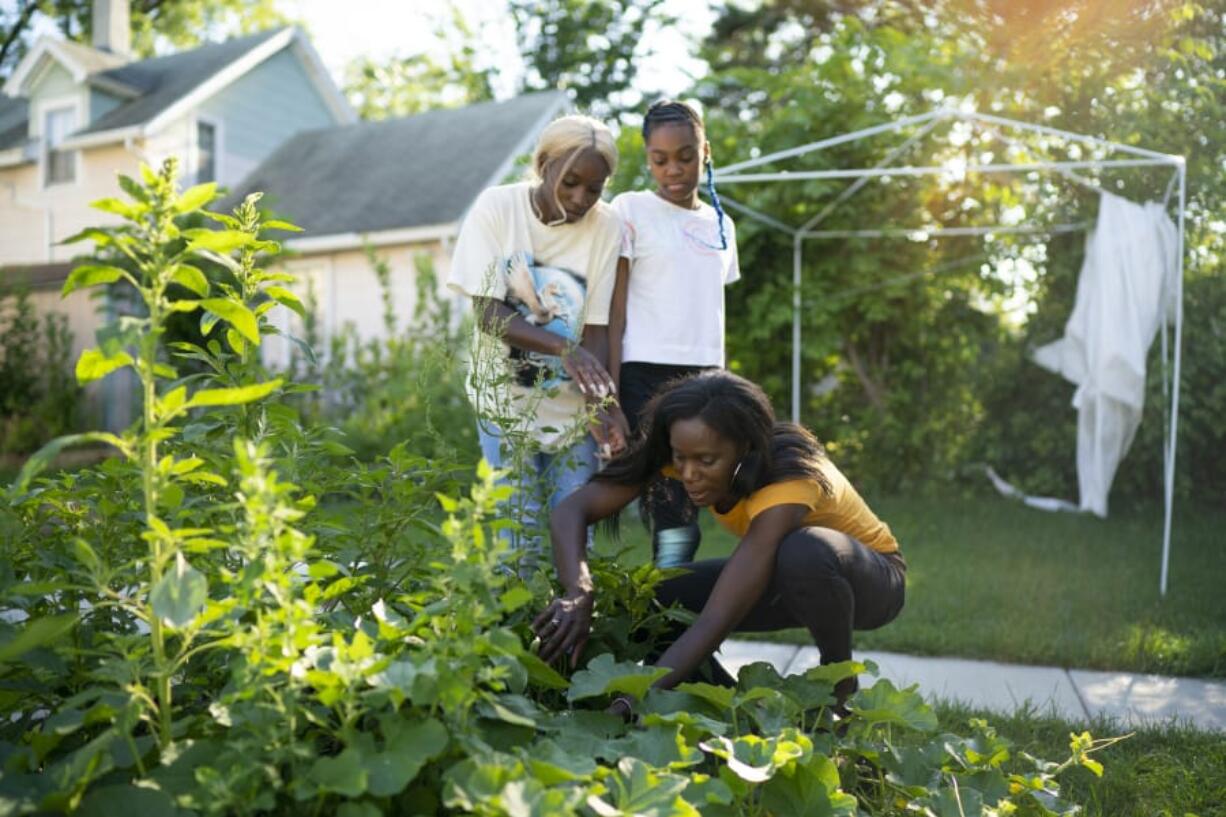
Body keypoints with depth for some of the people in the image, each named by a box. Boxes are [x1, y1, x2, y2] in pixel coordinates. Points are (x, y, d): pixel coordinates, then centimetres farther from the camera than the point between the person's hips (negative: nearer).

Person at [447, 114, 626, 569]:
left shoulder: (607, 227, -11)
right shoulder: (496, 208, -13)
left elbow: (597, 327, -10)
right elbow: (487, 312, -16)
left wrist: (598, 407, -24)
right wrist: (564, 348, -31)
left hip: (572, 404, 1)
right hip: (506, 398, -1)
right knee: (516, 529, -1)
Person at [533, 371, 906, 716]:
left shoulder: (788, 481, -38)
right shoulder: (690, 451, -22)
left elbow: (716, 621, -44)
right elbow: (571, 511, -26)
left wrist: (631, 705, -50)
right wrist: (579, 596, -45)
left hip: (872, 577, -4)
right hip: (785, 573, 5)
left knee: (805, 551, -41)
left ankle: (840, 683, -13)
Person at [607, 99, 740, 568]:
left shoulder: (721, 225, 17)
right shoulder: (631, 210, 1)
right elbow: (614, 313, -4)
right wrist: (609, 396, -11)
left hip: (703, 380, 5)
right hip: (647, 375, -5)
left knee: (686, 508, 4)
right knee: (672, 514, -9)